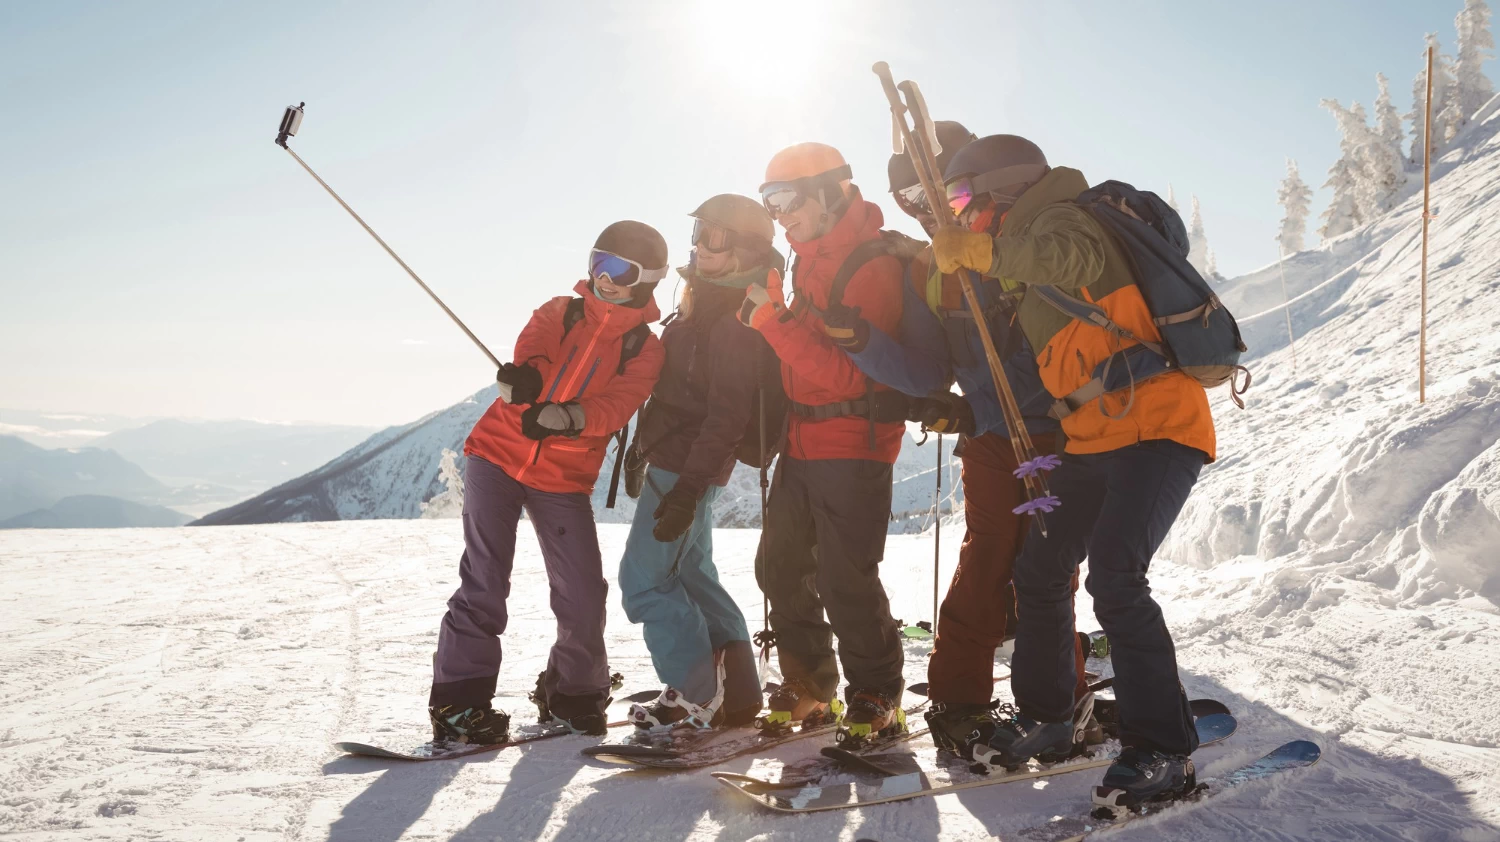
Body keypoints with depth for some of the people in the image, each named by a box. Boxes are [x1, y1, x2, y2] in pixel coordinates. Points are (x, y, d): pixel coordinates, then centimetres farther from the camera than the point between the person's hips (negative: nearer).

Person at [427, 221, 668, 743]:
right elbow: (530, 352, -14)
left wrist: (566, 417, -35)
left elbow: (615, 409, -14)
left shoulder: (644, 351, 3)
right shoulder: (559, 313, 6)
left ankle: (573, 694, 22)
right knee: (485, 582, -9)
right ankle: (459, 700, 1)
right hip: (499, 456, 0)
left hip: (565, 480, 1)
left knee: (584, 597, -3)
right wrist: (521, 381, -39)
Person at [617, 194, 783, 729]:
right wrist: (646, 445, 26)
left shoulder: (735, 322, -18)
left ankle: (698, 696, 1)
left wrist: (685, 490, -28)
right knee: (690, 574, 16)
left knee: (643, 580, -5)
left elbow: (727, 416, -25)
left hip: (687, 467, -11)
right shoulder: (709, 306, 15)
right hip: (677, 463, 11)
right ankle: (737, 693, 22)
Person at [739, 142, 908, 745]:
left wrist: (775, 320, -25)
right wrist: (765, 317, 5)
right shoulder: (811, 258, 13)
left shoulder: (873, 264, -16)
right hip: (804, 440, 9)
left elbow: (847, 372, -24)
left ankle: (876, 699, 10)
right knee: (782, 568, 11)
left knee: (845, 579, -8)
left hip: (854, 441, -9)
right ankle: (809, 689, 26)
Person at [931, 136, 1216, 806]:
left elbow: (1070, 256, -34)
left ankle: (1162, 747, -10)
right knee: (1039, 571, 10)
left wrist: (983, 249, -42)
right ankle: (1044, 719, 25)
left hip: (1157, 426, -10)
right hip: (1093, 442, 10)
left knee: (1114, 577, -21)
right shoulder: (1029, 281, 21)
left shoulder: (1060, 218, -8)